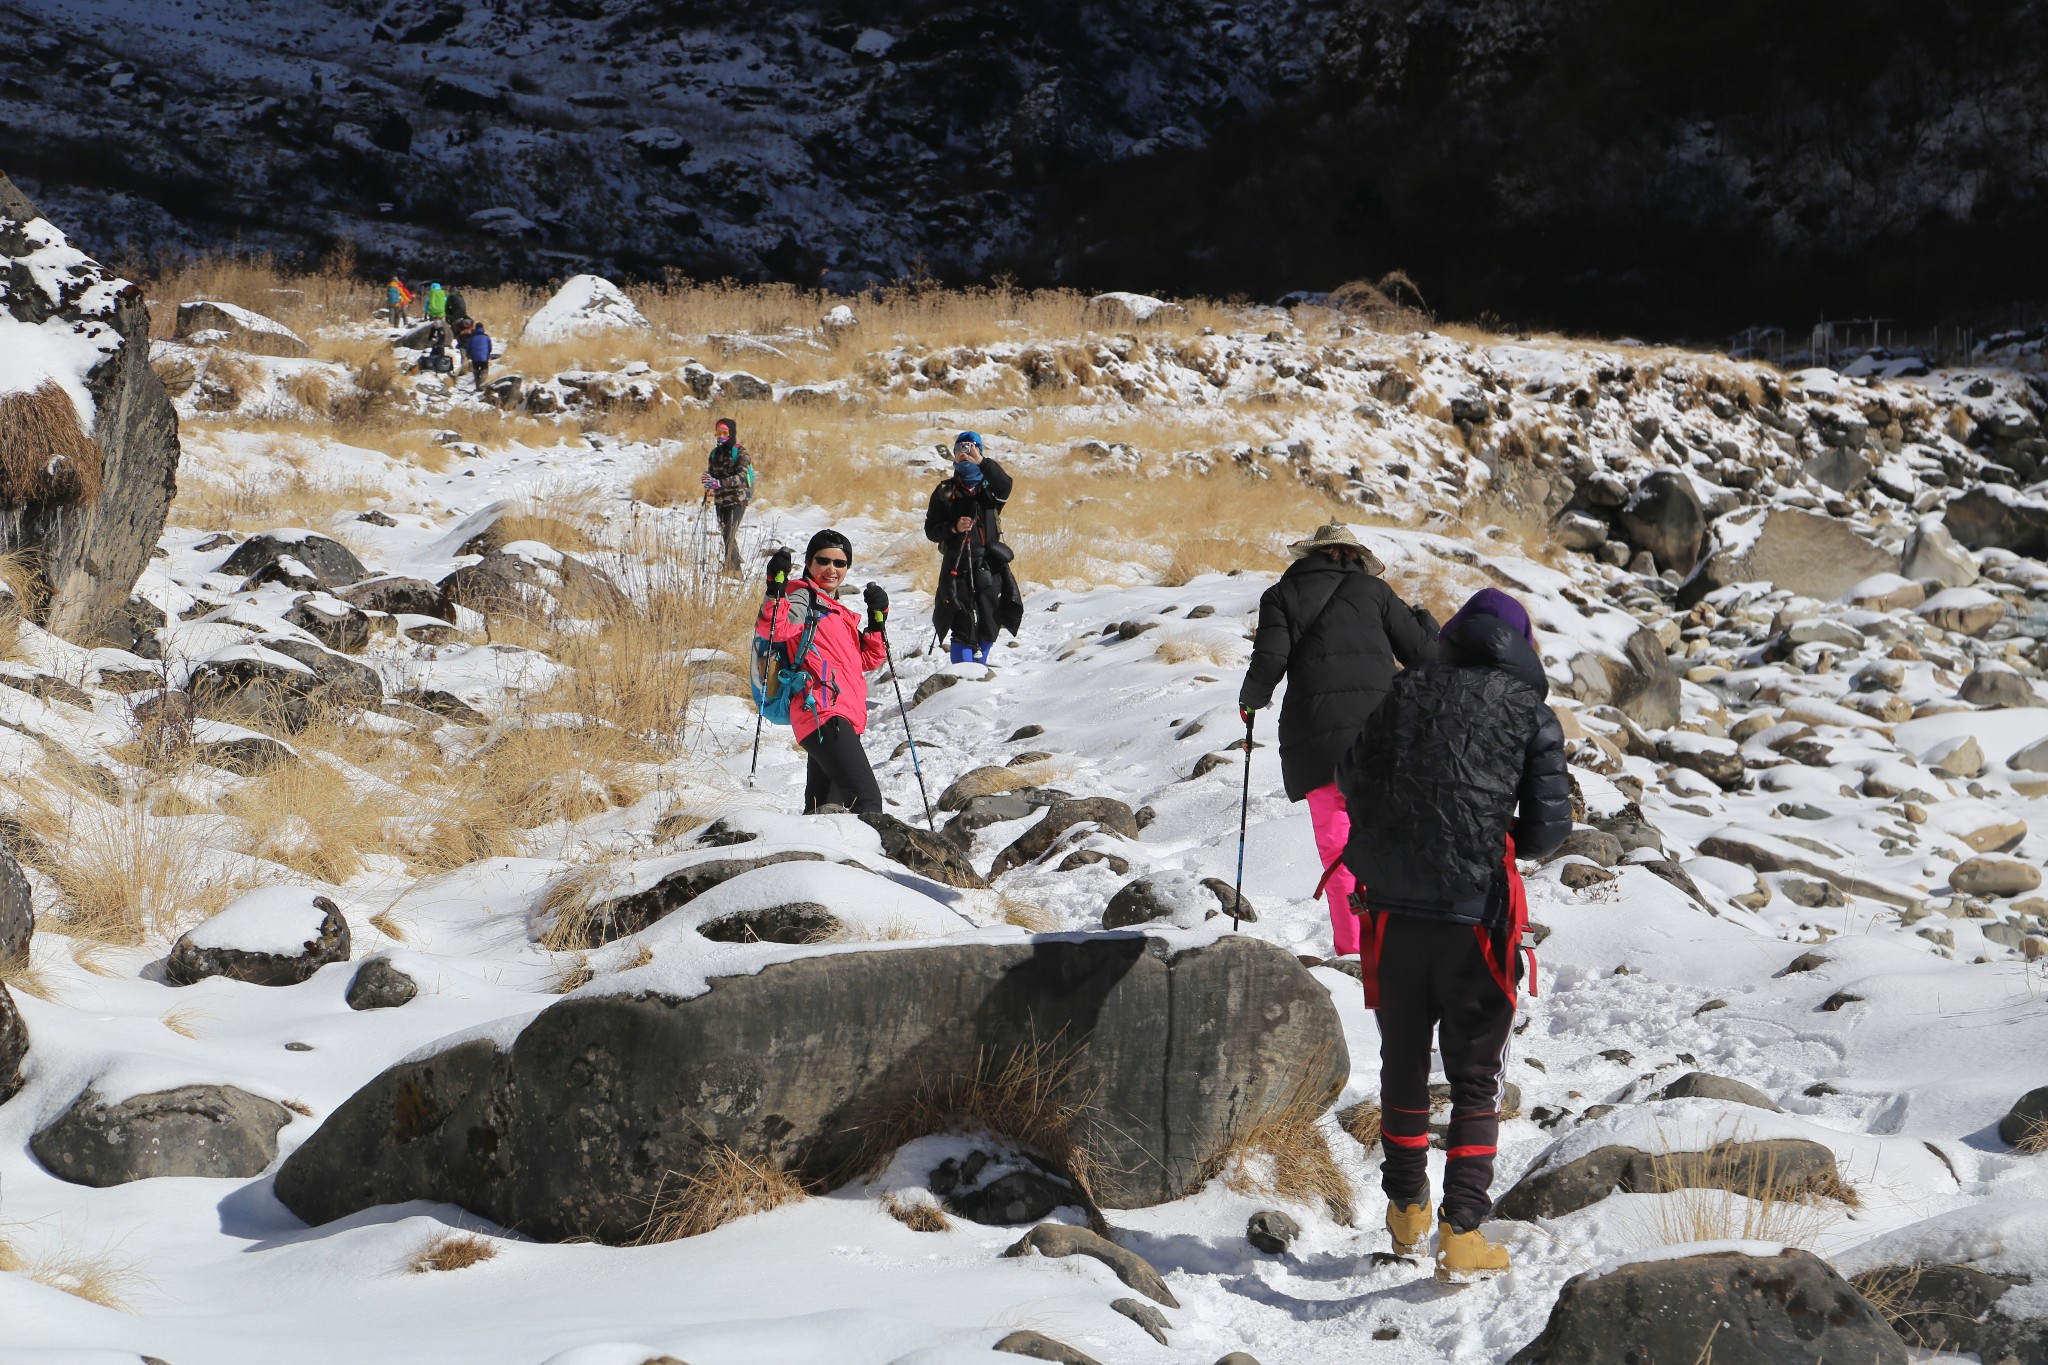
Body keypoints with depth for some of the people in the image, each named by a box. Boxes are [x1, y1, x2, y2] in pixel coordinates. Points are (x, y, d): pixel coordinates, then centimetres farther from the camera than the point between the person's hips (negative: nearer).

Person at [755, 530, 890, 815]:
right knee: (866, 800, -23)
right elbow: (773, 629, -17)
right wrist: (776, 590, -29)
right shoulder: (803, 598, 2)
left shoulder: (840, 613, 27)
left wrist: (878, 619, 12)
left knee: (823, 809, 12)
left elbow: (868, 659, 24)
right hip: (824, 713, -10)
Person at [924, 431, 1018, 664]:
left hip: (989, 566, 1)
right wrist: (954, 528, -12)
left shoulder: (989, 487, 10)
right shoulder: (945, 492, 11)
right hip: (957, 566, -1)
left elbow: (1005, 486, -15)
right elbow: (931, 530, 7)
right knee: (964, 627, -11)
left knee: (988, 627, 3)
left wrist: (982, 462, -26)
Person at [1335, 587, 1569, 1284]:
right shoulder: (1529, 711, 1)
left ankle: (1407, 1208, 31)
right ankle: (1462, 1232, -1)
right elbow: (1549, 824, -2)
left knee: (1402, 1062, 19)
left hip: (1391, 907, 3)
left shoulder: (1402, 692, 9)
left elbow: (1351, 777, 14)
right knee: (1475, 1077, 7)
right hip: (1475, 912, -3)